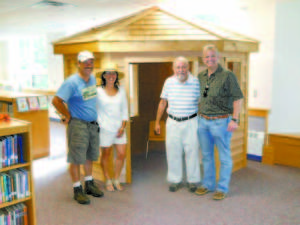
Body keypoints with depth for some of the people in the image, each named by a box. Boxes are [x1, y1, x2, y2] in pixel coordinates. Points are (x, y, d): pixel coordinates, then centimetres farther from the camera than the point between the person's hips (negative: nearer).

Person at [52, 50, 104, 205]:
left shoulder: (93, 79, 9)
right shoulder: (72, 82, -15)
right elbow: (56, 101, -18)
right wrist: (68, 115, -10)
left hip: (93, 124, 8)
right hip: (78, 125, -7)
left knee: (90, 157, 17)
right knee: (76, 159, 0)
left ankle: (89, 184, 33)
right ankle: (77, 189, 13)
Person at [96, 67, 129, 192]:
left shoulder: (121, 90, 8)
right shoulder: (98, 91, -2)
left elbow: (124, 109, 9)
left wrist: (123, 126, 0)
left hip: (119, 128, 3)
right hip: (105, 128, -3)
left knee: (121, 154, 2)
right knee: (106, 154, 6)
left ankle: (116, 180, 21)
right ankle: (108, 181, 22)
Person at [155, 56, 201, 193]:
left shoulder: (196, 82, -4)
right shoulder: (169, 82, 2)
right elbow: (163, 103, 9)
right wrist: (157, 122, 11)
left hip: (191, 122, -2)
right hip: (172, 122, 2)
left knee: (192, 151, 4)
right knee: (173, 152, 6)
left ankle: (193, 181, 20)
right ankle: (175, 180, 21)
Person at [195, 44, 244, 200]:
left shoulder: (227, 76, -9)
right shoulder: (201, 76, 9)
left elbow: (238, 98, -11)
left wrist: (234, 120, -17)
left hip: (221, 121, -6)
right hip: (203, 121, 6)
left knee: (224, 157, 5)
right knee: (206, 155, 15)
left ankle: (222, 188, 18)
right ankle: (208, 184, 30)